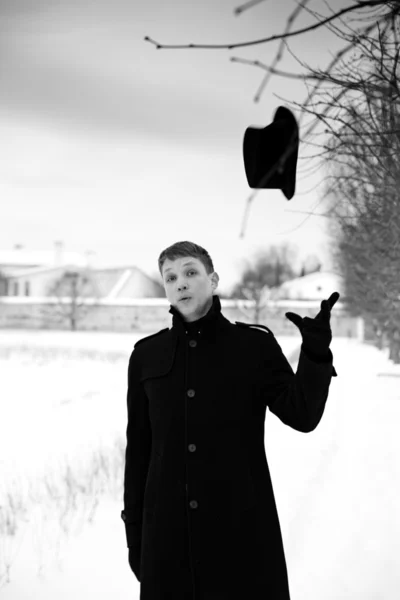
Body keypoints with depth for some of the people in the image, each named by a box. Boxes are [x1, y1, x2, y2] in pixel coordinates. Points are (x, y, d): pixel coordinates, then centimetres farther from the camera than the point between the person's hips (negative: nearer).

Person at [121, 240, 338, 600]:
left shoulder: (255, 345, 1)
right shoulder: (147, 356, 6)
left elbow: (302, 415, -8)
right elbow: (138, 448, 10)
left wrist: (316, 355, -24)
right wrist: (134, 530, 9)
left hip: (243, 526, -2)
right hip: (167, 530, 2)